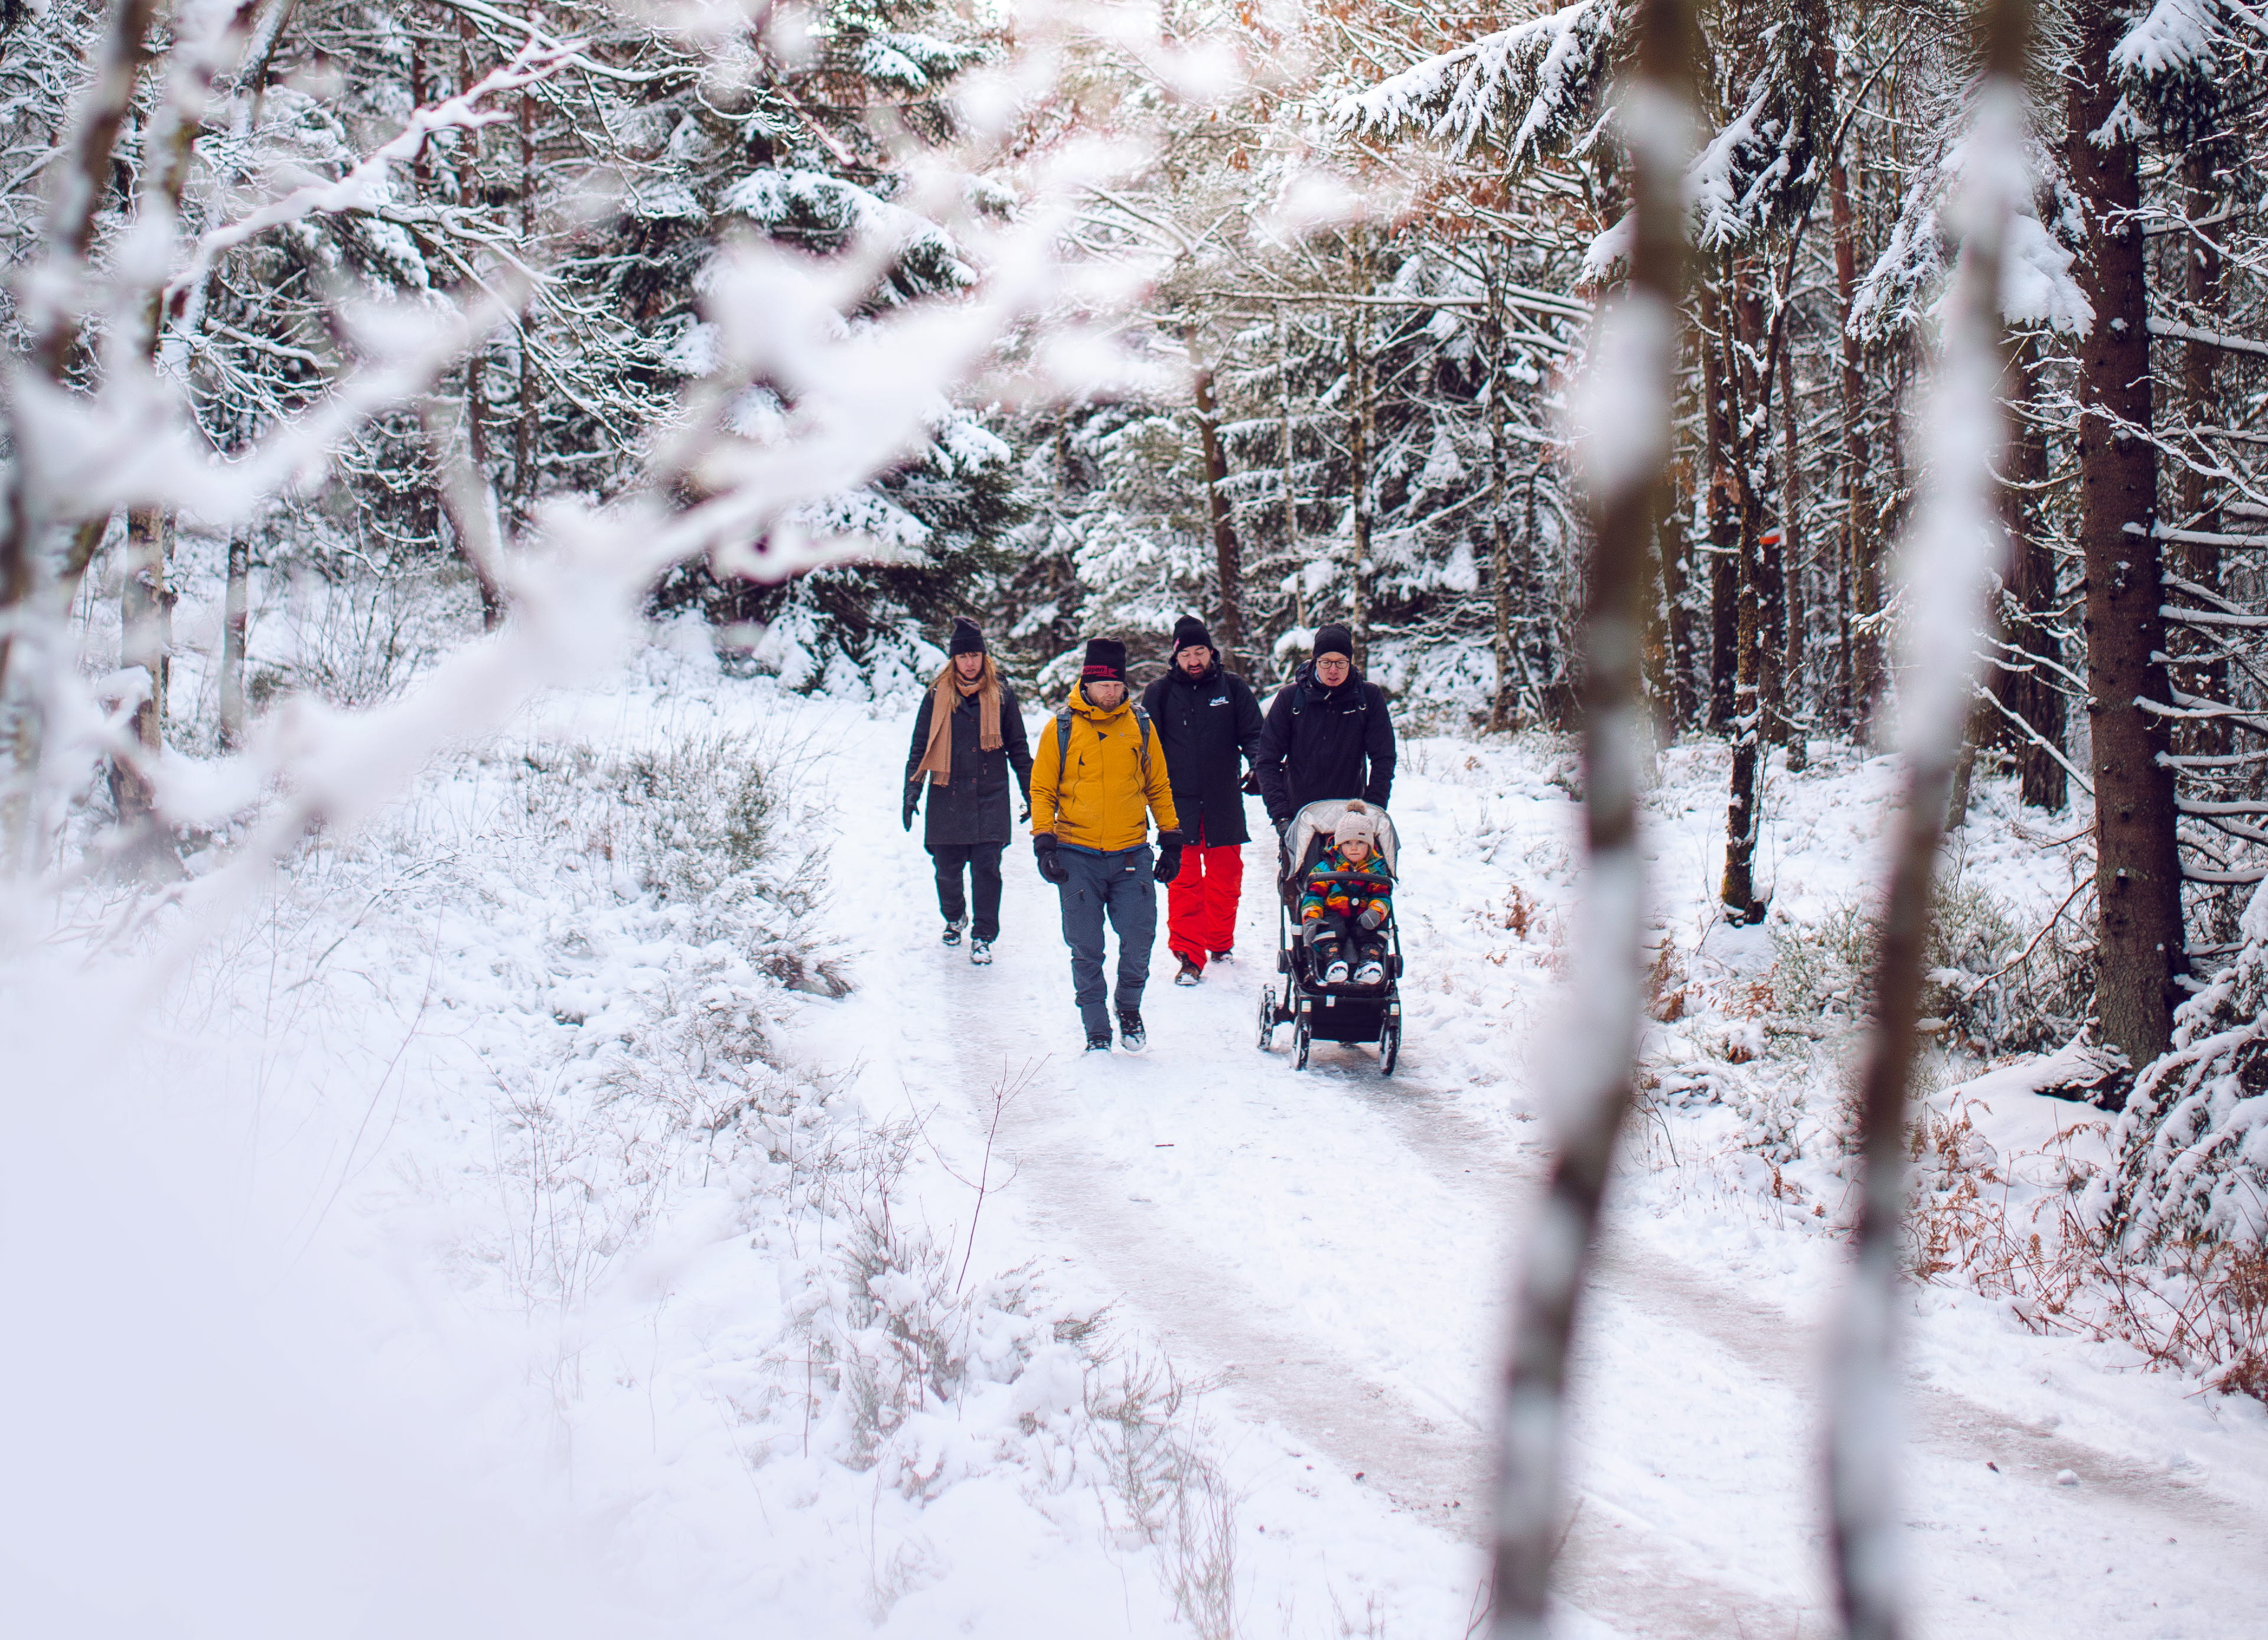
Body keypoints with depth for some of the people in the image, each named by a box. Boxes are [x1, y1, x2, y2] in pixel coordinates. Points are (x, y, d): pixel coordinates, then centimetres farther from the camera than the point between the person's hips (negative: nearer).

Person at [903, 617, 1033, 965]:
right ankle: (954, 918, 36)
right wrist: (912, 791, -1)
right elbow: (920, 747, 7)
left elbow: (1018, 748, 11)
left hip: (990, 800, -1)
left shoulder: (1001, 696, 3)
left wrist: (1032, 795, 11)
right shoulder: (937, 697, 2)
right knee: (948, 871, 8)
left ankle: (983, 938, 4)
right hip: (947, 799, 1)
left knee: (986, 870, -7)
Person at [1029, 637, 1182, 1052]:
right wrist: (1044, 843, -4)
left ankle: (1129, 1008, 21)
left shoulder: (1140, 726, 7)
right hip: (1078, 857, -1)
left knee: (1138, 941, -5)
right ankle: (1096, 1031, 13)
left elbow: (1158, 786, 15)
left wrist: (1171, 840, 12)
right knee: (1086, 951, 1)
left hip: (1132, 855, 1)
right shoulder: (1061, 729, 1)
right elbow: (1042, 789, 6)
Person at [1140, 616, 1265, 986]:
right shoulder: (1159, 693, 5)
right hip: (1179, 802, -1)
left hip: (1224, 802, 1)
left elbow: (1253, 734, 5)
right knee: (1184, 879, -3)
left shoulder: (1233, 688, 5)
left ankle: (1220, 942, 27)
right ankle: (1189, 955, 0)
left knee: (1225, 875, 9)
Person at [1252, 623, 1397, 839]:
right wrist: (1280, 815, -11)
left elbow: (1383, 759, 3)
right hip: (1298, 814, 0)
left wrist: (1373, 811, -7)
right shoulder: (1290, 697, -1)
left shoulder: (1369, 696, 0)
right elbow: (1267, 761, -1)